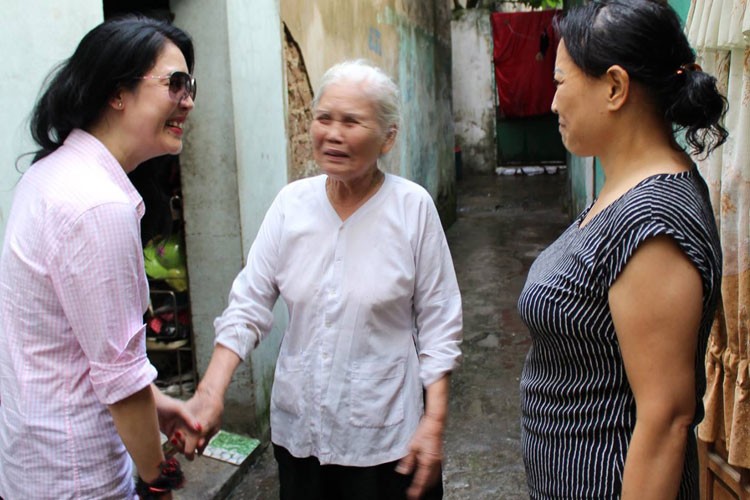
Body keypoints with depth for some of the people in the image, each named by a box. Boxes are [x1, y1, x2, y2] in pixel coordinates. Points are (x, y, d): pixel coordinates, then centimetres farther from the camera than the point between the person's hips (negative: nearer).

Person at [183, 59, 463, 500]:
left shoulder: (414, 207, -11)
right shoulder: (292, 203, -3)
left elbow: (438, 324, -8)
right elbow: (249, 304, -2)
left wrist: (435, 422, -9)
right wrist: (212, 390, -12)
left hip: (383, 435, -3)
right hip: (298, 429, 3)